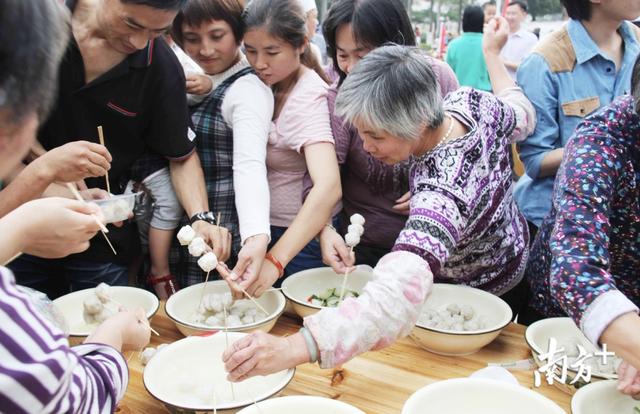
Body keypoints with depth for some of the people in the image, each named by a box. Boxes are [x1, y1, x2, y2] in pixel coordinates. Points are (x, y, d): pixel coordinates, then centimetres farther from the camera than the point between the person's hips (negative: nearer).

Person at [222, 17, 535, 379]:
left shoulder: (443, 192, -50)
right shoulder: (469, 101, -26)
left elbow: (399, 295, -66)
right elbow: (522, 117, -1)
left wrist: (294, 348, -75)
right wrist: (493, 53, 11)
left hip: (481, 291, -7)